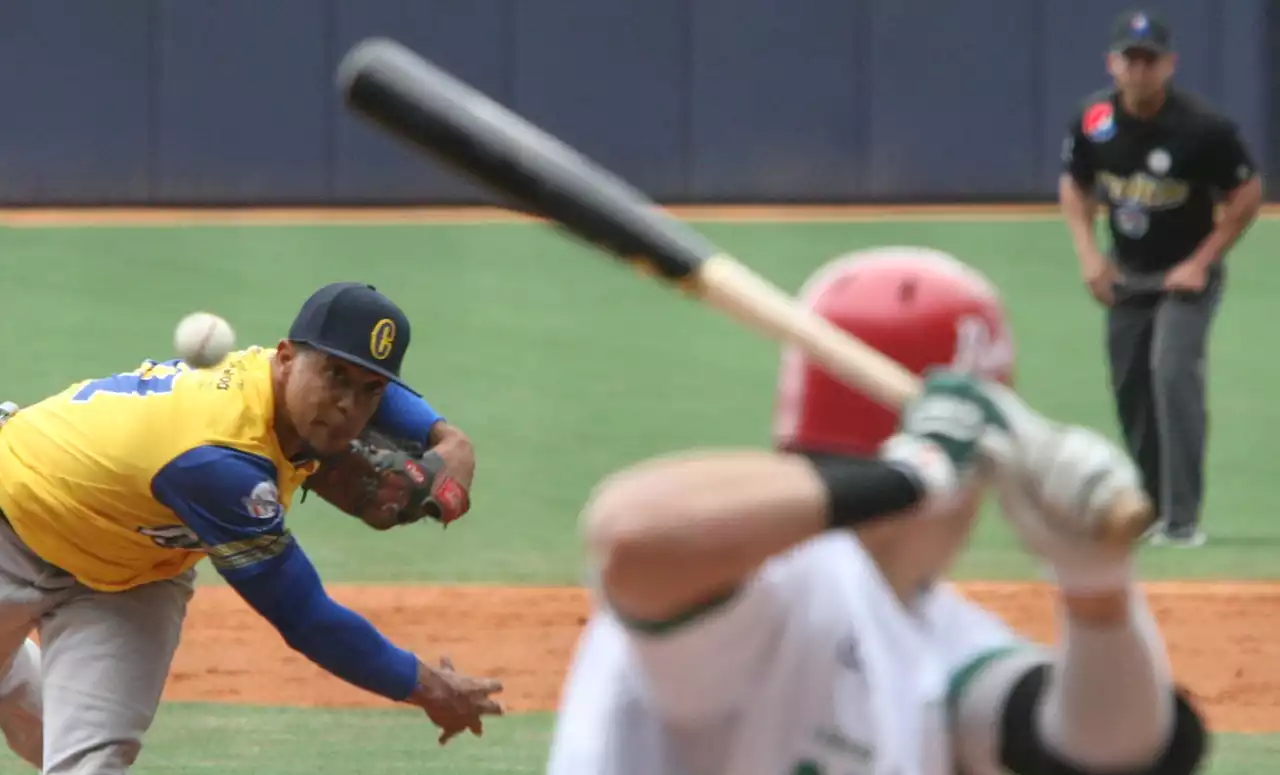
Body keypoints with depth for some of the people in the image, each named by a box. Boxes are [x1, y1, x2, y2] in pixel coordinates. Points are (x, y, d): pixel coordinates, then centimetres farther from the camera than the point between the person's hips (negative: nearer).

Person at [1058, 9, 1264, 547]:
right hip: (1126, 275, 5)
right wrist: (1088, 254, -3)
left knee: (1173, 372, -21)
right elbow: (1074, 185, 9)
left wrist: (1201, 263, -14)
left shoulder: (1202, 127, -21)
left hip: (1187, 276, -5)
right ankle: (1148, 508, 28)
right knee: (1129, 390, 10)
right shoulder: (1093, 121, -9)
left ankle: (1182, 519, -21)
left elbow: (1248, 195, -10)